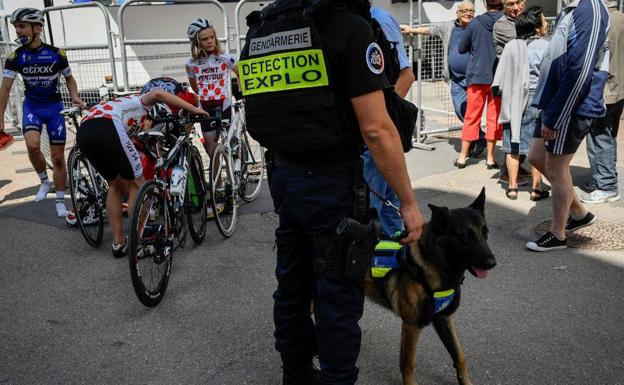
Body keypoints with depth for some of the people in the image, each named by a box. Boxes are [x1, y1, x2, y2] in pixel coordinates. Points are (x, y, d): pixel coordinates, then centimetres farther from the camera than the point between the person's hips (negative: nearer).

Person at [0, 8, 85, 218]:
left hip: (54, 107, 0)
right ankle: (44, 181, 1)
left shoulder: (56, 54, -10)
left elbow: (69, 78, 6)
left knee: (58, 157, 2)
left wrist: (75, 97, -12)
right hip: (32, 106, 0)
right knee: (32, 145, -27)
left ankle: (60, 202, 16)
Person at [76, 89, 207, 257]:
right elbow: (157, 94, -2)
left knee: (116, 185, 25)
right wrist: (193, 109, 1)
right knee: (137, 183, 9)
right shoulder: (144, 103, 26)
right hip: (106, 127, -8)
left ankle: (119, 242, 27)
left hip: (83, 132, 8)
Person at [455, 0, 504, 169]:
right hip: (499, 77, 0)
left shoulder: (475, 23, -3)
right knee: (494, 118, 8)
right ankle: (490, 158, 10)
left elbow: (461, 49, 5)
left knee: (472, 117, 7)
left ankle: (462, 157, 11)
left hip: (477, 76, 0)